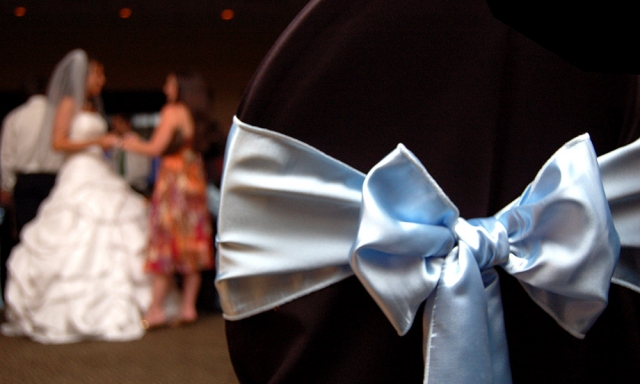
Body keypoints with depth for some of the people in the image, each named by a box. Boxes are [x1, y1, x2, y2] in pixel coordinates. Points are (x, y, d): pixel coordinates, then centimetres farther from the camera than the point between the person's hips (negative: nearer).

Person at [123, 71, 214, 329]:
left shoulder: (172, 111, -8)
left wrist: (134, 145, 10)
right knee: (193, 242, 7)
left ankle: (156, 308, -2)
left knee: (166, 241, -4)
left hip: (174, 178, -7)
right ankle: (188, 305, 8)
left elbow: (157, 148, -11)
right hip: (194, 179, 7)